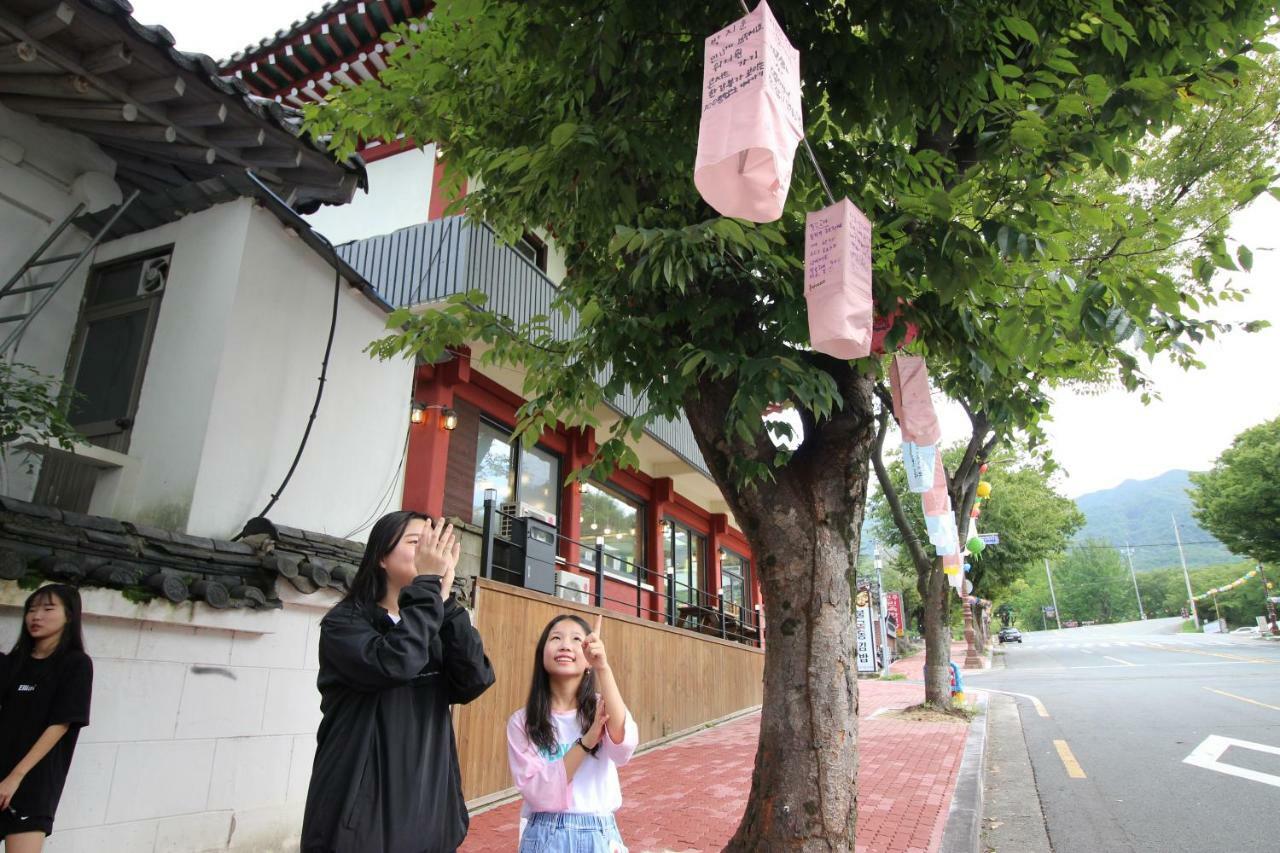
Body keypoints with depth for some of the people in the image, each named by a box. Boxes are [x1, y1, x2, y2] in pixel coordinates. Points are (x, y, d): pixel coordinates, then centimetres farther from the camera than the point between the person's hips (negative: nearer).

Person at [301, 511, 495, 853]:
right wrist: (427, 585, -19)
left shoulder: (435, 629, 9)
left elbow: (474, 682, -10)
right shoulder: (345, 621, -7)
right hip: (359, 815, -5)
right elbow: (392, 665, -27)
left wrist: (445, 599, -15)